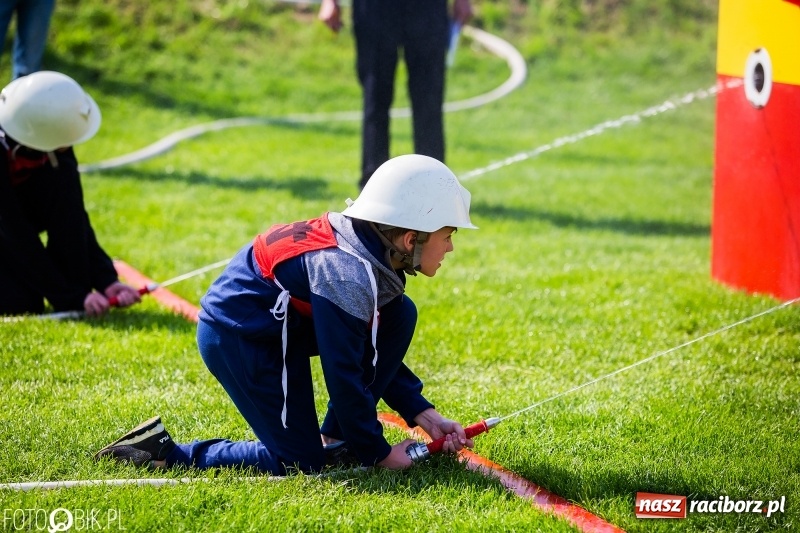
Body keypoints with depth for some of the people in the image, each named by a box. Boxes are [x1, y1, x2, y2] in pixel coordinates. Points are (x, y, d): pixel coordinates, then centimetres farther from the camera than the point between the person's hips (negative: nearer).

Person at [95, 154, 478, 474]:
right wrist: (378, 452, -14)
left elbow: (377, 353, 12)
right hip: (237, 338, -10)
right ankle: (166, 451, 1)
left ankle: (335, 437, 7)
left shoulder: (374, 259, 1)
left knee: (400, 316, 1)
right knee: (300, 462, -5)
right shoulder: (346, 274, -28)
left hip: (283, 325, 10)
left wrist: (422, 413, 5)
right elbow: (343, 374, -24)